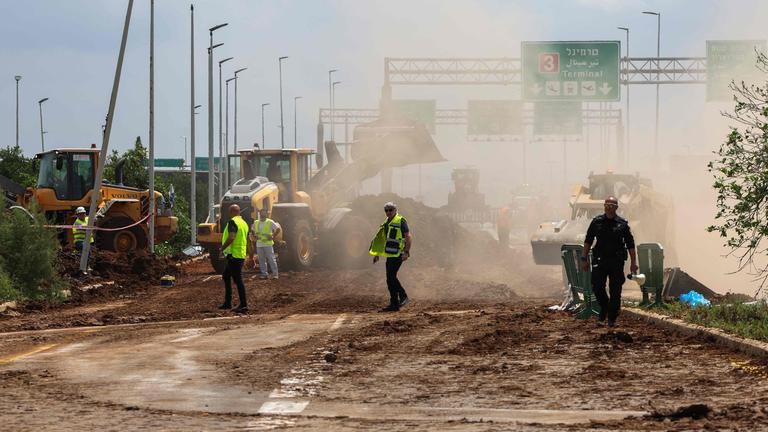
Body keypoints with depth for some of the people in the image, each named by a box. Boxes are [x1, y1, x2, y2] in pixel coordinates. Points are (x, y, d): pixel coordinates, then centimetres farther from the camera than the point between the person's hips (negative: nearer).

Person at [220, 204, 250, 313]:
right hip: (241, 254, 10)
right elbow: (246, 240, 22)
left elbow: (231, 237, -27)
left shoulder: (233, 222, -14)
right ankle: (227, 302, 23)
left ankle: (243, 305, -9)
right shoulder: (243, 223, 16)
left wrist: (222, 249, -16)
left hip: (234, 255, -10)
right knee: (226, 276, 20)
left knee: (238, 280, -8)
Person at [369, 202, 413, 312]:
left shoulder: (401, 221, -7)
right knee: (391, 278, 7)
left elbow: (408, 237, -13)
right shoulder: (386, 223, 19)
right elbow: (382, 240, 27)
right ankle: (394, 304, 10)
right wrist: (377, 254, 24)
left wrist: (406, 252, -23)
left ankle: (403, 297, -10)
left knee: (391, 277, -16)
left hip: (398, 254, -9)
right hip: (390, 255, 9)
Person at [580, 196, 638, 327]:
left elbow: (630, 244, 3)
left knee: (615, 291, -1)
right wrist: (584, 259, 5)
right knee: (597, 287, -4)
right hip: (600, 260, 1)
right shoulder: (597, 222, 4)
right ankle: (604, 308, 24)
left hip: (617, 262, -1)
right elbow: (588, 241, 9)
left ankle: (612, 319, 9)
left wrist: (633, 262, -1)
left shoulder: (622, 224, 0)